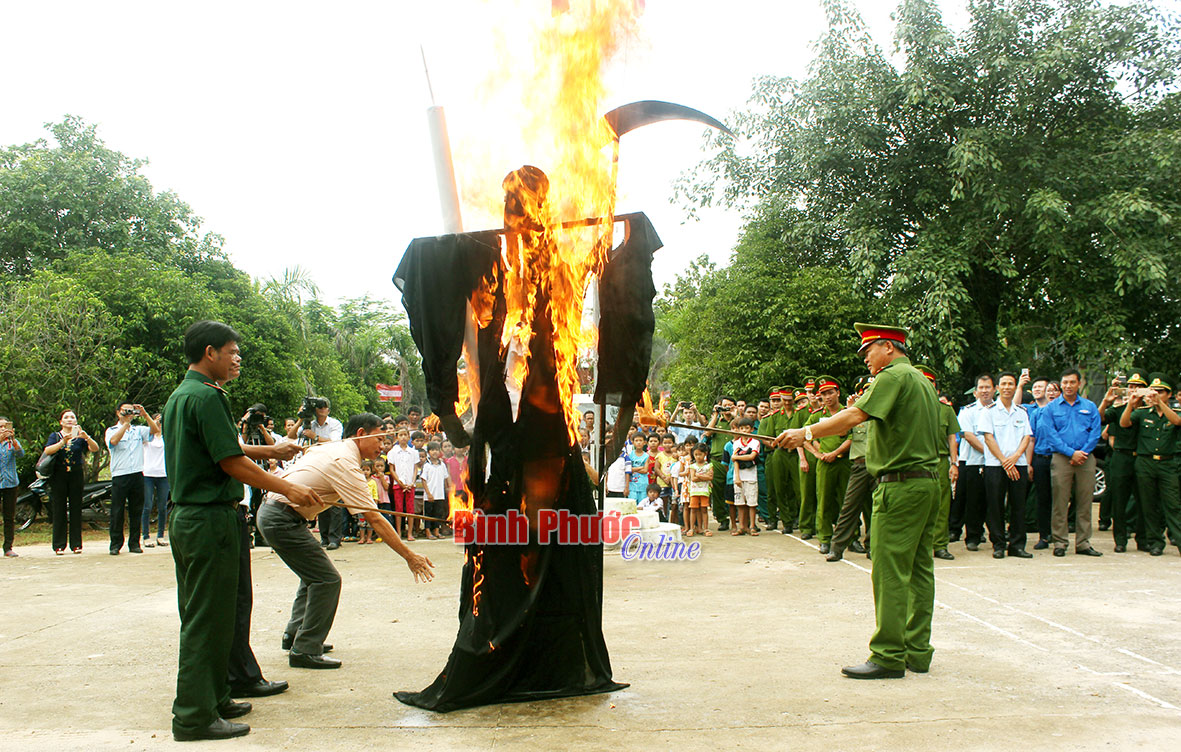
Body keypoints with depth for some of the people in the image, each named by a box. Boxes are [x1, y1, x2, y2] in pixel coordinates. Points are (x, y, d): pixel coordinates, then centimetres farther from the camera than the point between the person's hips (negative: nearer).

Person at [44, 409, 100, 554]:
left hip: (76, 475, 0)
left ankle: (76, 544, 5)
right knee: (59, 510, -1)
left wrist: (86, 437, -24)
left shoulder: (80, 437, 8)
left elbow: (95, 448, -7)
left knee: (76, 509, 0)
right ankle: (59, 545, 3)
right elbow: (47, 451, -9)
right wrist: (63, 442, -23)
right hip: (58, 476, 0)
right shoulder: (55, 436, 9)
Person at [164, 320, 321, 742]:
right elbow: (233, 463, -18)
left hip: (186, 518, 11)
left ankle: (212, 700, 26)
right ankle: (195, 716, 1)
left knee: (200, 616, 16)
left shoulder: (179, 396, 15)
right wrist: (288, 489, -11)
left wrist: (270, 451, 28)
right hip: (210, 519, -10)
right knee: (207, 619, -4)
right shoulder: (206, 397, -16)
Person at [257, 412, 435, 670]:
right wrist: (410, 557, -19)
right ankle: (305, 651, -4)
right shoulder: (346, 464, -18)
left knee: (314, 575, 20)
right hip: (283, 520, -10)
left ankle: (294, 634, 28)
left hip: (270, 509, 10)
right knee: (327, 580, -8)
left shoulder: (327, 448, 11)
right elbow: (375, 519, -21)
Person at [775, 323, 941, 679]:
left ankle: (889, 656, -6)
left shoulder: (893, 376, -10)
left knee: (889, 572, -8)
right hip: (928, 482, 10)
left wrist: (807, 432, -20)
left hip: (901, 484, -10)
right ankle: (917, 651, 15)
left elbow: (855, 415, -22)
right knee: (918, 568, 10)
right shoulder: (921, 380, 19)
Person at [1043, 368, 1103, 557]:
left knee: (1085, 502, 3)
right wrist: (1072, 453, -11)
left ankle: (1083, 543, 9)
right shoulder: (1051, 408, 7)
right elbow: (1052, 435, -1)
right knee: (1060, 502, -3)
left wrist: (1083, 453, -9)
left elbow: (1095, 432, 4)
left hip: (1086, 458, 2)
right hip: (1061, 458, -2)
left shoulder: (1090, 407, 12)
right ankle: (1059, 542, 2)